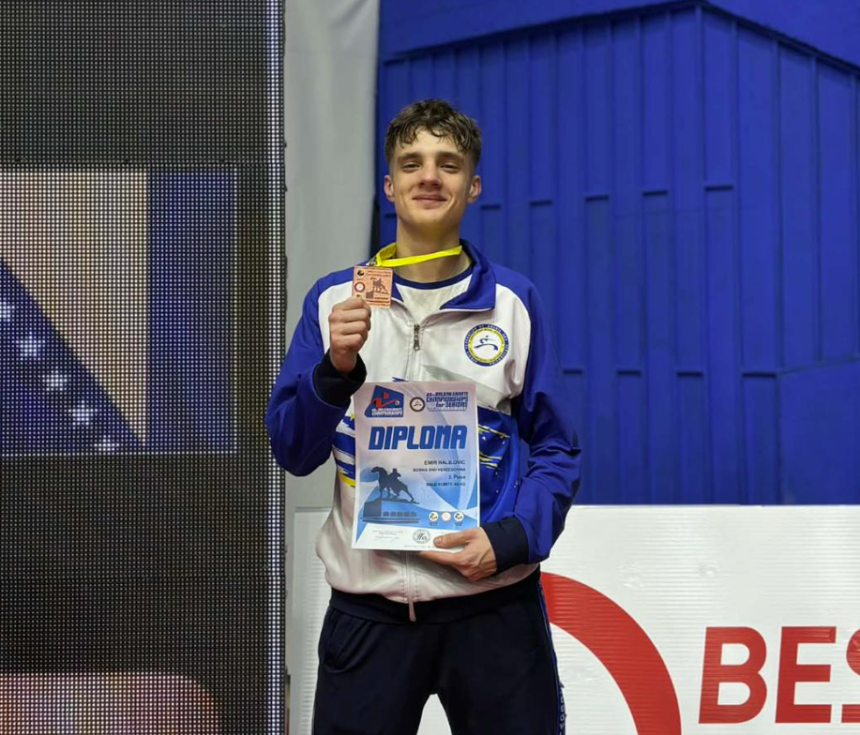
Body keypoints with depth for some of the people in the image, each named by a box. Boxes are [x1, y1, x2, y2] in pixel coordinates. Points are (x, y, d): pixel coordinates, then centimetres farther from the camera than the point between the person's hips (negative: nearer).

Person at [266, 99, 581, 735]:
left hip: (492, 600, 0)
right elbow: (293, 452, 2)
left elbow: (557, 450, 3)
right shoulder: (334, 300, 5)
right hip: (369, 605, 1)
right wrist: (336, 368, -14)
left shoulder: (513, 302, 3)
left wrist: (510, 539, -13)